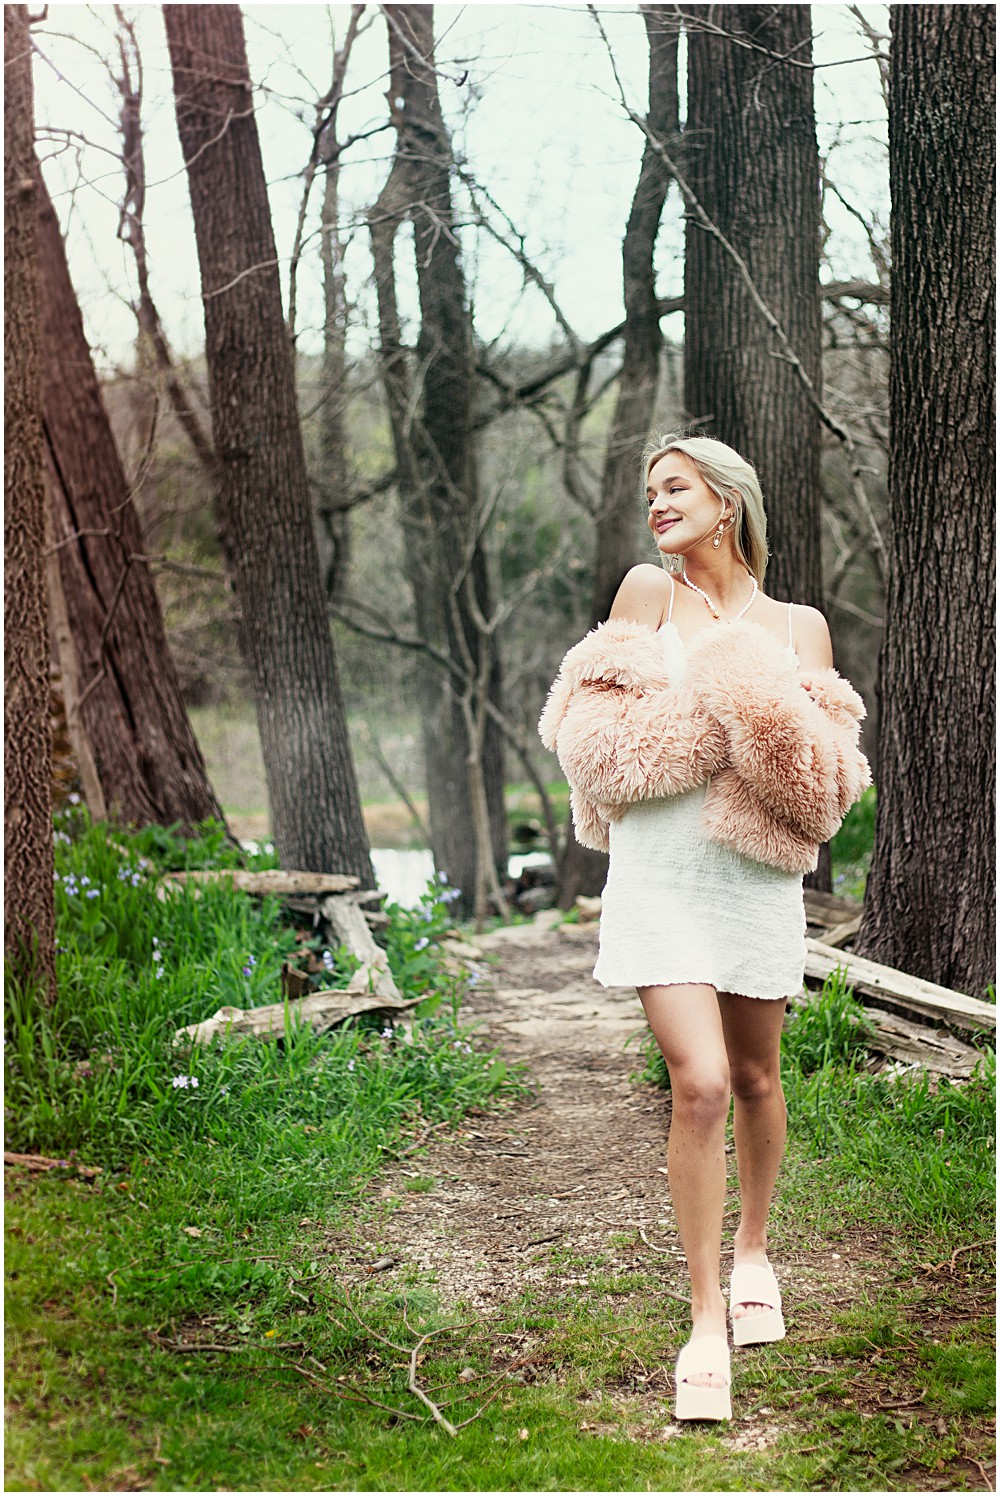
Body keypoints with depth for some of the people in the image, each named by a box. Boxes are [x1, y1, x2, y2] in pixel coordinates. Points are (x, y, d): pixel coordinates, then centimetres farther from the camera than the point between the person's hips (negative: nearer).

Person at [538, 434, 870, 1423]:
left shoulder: (798, 626, 7)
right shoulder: (647, 591, 4)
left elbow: (828, 774, 2)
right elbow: (599, 735, -3)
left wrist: (764, 705, -16)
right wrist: (719, 707, -11)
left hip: (757, 874, 2)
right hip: (660, 868, -2)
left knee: (755, 1078, 14)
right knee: (699, 1084, -12)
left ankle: (753, 1250, 39)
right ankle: (706, 1321, -2)